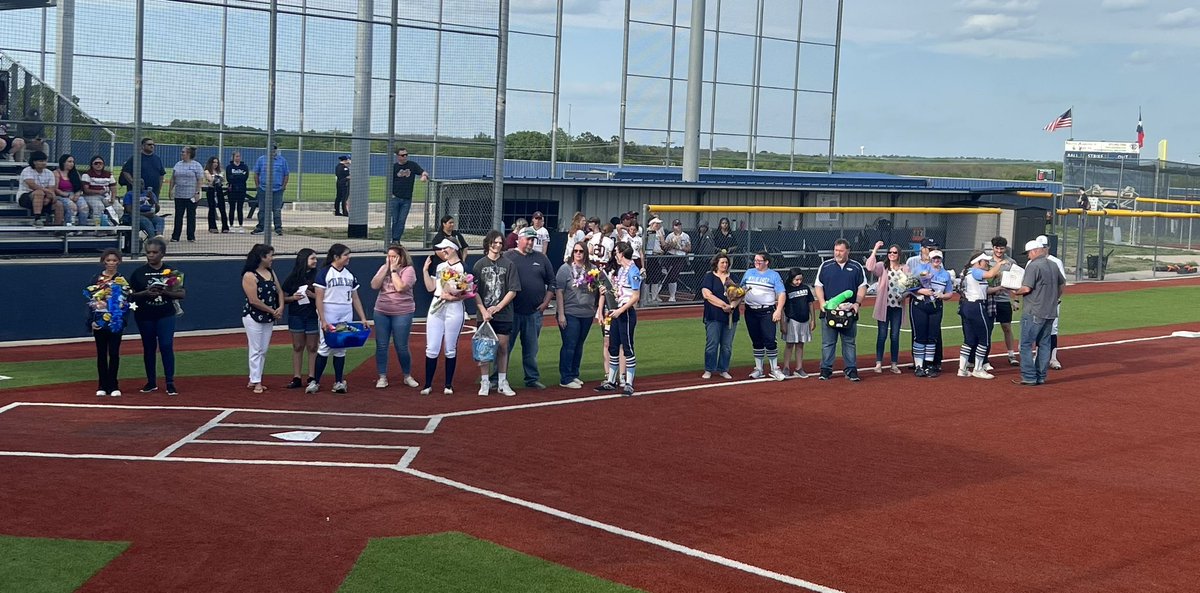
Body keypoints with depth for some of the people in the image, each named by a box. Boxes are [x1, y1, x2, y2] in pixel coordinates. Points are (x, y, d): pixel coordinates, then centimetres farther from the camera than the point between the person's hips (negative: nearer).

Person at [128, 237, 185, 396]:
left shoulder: (171, 272, 2)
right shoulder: (138, 273, 3)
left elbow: (182, 294, -1)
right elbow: (131, 295, 1)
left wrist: (165, 292, -17)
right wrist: (146, 293, -17)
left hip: (166, 315, -1)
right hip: (145, 317, 1)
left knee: (166, 346, -10)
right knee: (149, 348, 9)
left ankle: (170, 383, -7)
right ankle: (151, 383, 20)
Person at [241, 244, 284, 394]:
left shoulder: (271, 272, 10)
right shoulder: (250, 276, -15)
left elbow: (279, 291, 14)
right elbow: (254, 300, -19)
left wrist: (281, 307, -5)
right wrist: (273, 311, -14)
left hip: (269, 318, 8)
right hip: (253, 317, -8)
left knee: (263, 351, 11)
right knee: (256, 350, -3)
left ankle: (254, 380, 19)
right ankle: (256, 382, 2)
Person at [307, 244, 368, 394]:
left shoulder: (350, 275, 11)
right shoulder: (324, 273, -6)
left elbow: (355, 298, 15)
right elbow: (319, 298, -9)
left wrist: (363, 318, 8)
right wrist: (323, 320, -16)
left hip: (346, 317, 5)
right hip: (328, 316, -5)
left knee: (341, 349, 6)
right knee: (325, 348, -6)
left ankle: (339, 382, 12)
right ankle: (315, 382, 1)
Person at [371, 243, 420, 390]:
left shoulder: (408, 270, -6)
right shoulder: (383, 268, 9)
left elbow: (400, 287, -20)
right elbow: (374, 285, -4)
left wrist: (394, 269, -13)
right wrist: (386, 268, -6)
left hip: (402, 313, -4)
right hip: (381, 312, 4)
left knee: (401, 347, 0)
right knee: (381, 346, 4)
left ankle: (407, 376, 17)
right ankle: (382, 377, 13)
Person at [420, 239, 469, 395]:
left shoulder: (462, 268, -2)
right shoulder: (439, 267, 16)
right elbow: (430, 288, 11)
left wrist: (451, 297, -21)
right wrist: (425, 270, 5)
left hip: (454, 309, -5)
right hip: (436, 308, 5)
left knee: (450, 349, 2)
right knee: (432, 348, 0)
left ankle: (448, 384, 11)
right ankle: (428, 384, 4)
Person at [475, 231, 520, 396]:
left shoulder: (508, 264, 4)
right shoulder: (479, 264, 5)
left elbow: (513, 291, 0)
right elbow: (474, 291, 1)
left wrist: (498, 307, -9)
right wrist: (483, 311, -10)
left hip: (504, 314, 0)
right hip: (484, 314, 0)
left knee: (502, 347, 4)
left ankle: (502, 383, 12)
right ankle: (485, 382, 7)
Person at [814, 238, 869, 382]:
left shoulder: (857, 267, 7)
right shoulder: (825, 266, 7)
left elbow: (862, 286, 6)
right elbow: (818, 285, 6)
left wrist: (857, 303, -9)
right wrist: (822, 302, -10)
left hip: (849, 312, 0)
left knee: (849, 342, 5)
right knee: (827, 342, 2)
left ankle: (851, 370, 9)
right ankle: (826, 370, 6)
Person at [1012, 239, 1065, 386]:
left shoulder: (1033, 266, -14)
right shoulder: (1053, 265, 11)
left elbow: (1027, 288, -19)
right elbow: (1062, 283, 22)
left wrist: (1016, 292, 0)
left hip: (1034, 313, -8)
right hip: (1051, 312, 8)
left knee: (1026, 345, -2)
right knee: (1044, 345, 12)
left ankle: (1029, 377, -5)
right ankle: (1041, 377, 14)